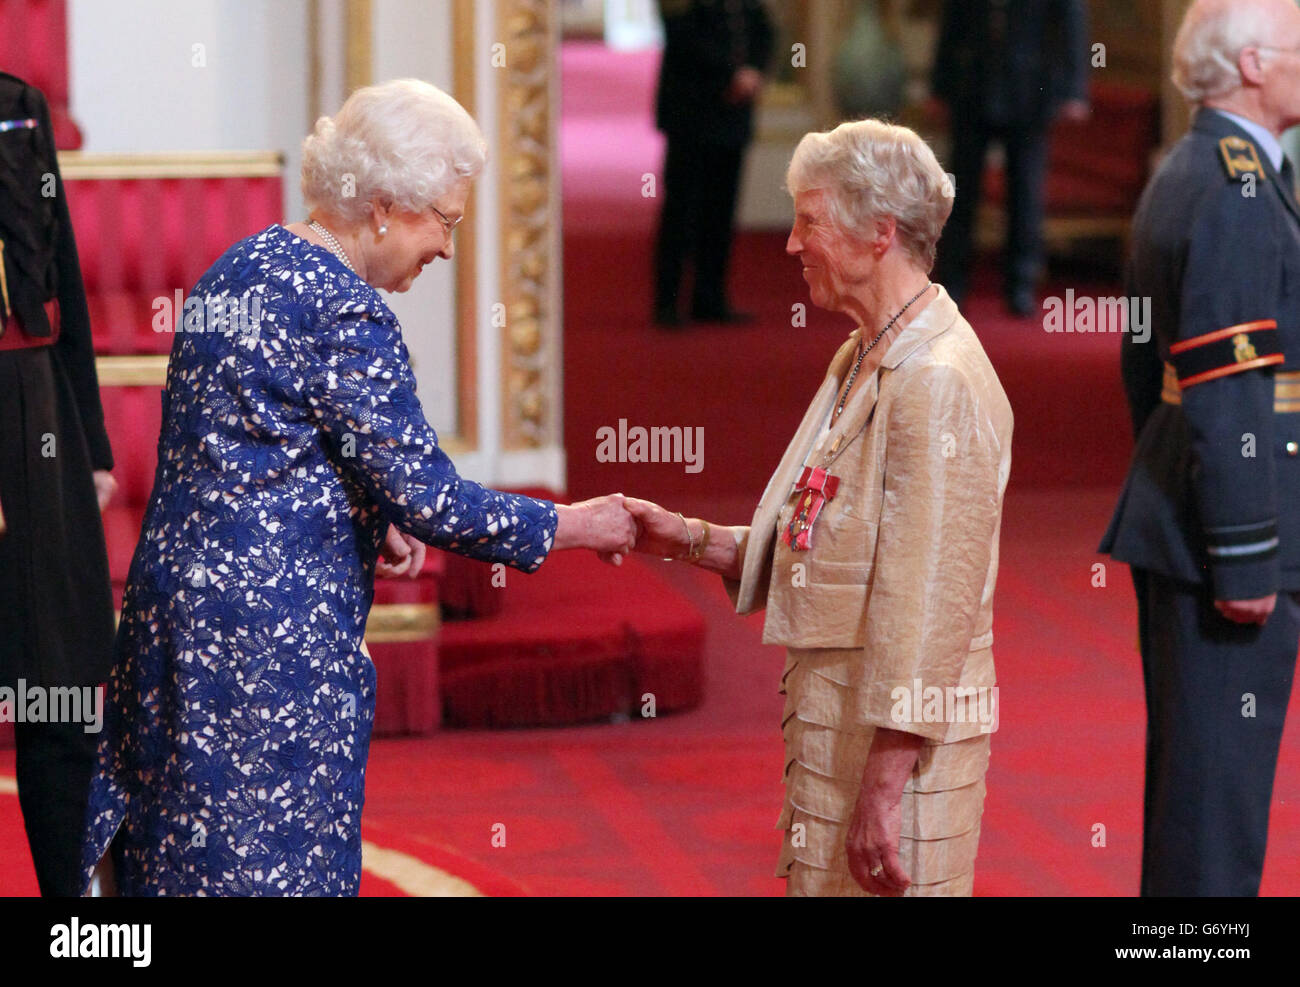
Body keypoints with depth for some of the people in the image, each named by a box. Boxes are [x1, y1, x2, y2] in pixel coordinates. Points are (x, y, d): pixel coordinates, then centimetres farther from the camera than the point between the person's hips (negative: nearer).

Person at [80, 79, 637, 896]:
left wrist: (373, 520, 10)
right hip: (275, 633, -9)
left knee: (181, 847, 12)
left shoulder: (243, 267, 11)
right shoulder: (346, 314, -16)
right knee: (276, 856, -1)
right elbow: (426, 497, -17)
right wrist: (568, 527, -5)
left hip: (174, 584, 9)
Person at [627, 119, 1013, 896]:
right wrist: (690, 540, 11)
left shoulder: (938, 383, -18)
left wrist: (881, 787, -23)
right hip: (834, 718, 10)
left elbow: (926, 605, -22)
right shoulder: (862, 363, 15)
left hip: (901, 742, -10)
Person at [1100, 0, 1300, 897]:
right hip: (1224, 531, -10)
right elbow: (1228, 390, -21)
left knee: (1188, 763, 17)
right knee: (1222, 768, -4)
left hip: (1173, 518, 10)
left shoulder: (1180, 176, 14)